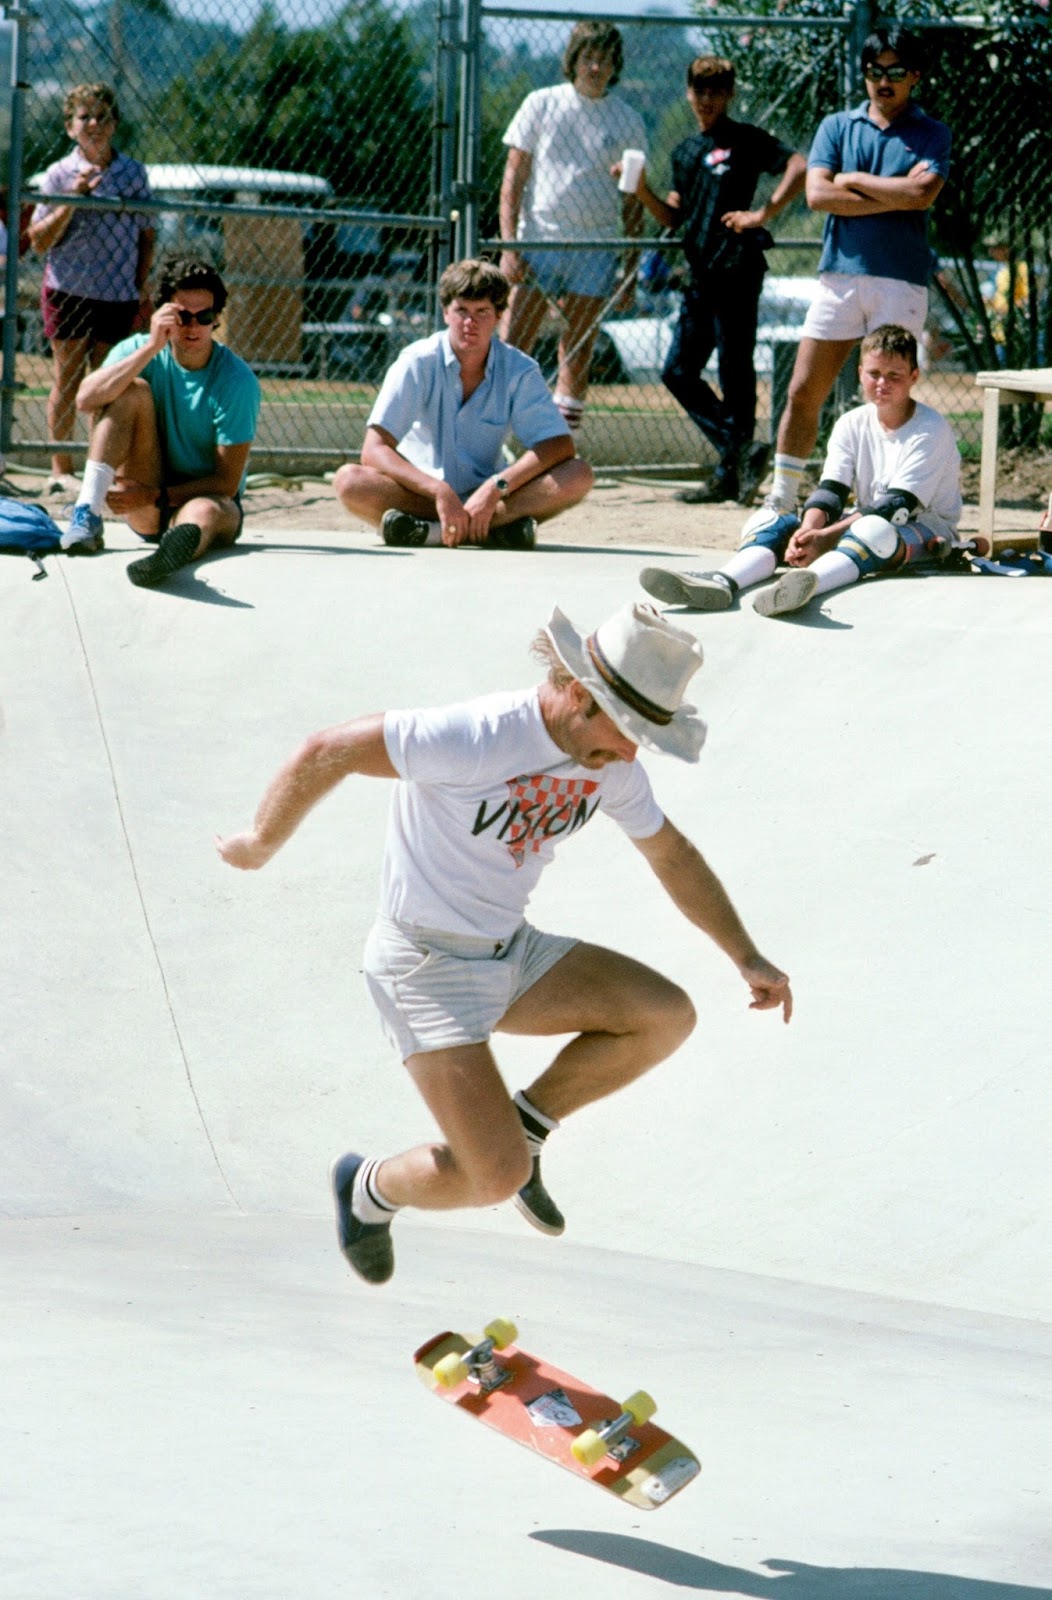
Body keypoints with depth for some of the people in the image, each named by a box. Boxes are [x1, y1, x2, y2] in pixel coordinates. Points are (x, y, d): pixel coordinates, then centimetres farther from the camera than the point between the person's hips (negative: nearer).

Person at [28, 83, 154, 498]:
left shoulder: (134, 173, 8)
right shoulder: (59, 174, 1)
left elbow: (146, 234, 15)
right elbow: (39, 241, -5)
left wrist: (142, 287, 6)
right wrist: (73, 199, -16)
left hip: (119, 295, 2)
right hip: (69, 292, -2)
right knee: (69, 378, -1)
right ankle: (61, 469, 3)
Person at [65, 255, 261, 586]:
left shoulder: (237, 381, -13)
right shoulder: (139, 350, -3)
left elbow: (227, 482, -13)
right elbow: (85, 400, -23)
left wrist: (156, 497, -22)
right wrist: (151, 348, -29)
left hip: (207, 498, -3)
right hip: (147, 511, 3)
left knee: (204, 513, -40)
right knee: (134, 390, -18)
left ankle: (180, 543, -79)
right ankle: (87, 513, -31)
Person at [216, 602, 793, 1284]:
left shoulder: (612, 764, -3)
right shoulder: (476, 737, -28)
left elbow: (674, 856, 15)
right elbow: (327, 752, -20)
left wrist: (749, 958, 14)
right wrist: (260, 846, -6)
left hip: (513, 952, 8)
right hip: (426, 966, -8)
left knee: (667, 1016, -5)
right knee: (496, 1178, -17)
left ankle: (523, 1124, 12)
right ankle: (371, 1189, 15)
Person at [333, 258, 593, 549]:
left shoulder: (519, 370, -4)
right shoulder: (418, 363, -10)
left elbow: (559, 446, -12)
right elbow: (374, 450, -17)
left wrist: (495, 488, -27)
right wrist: (440, 491, -32)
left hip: (487, 495, 2)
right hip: (419, 496, -2)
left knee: (578, 475, -23)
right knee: (349, 480, -31)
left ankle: (431, 529, -36)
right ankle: (498, 524, -37)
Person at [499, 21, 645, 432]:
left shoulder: (628, 121, 8)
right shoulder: (541, 104, 5)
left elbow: (633, 203, 11)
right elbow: (513, 179, 4)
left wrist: (631, 270, 6)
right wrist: (509, 247, -6)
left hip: (596, 254, 1)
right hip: (537, 242, -1)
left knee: (579, 349, 1)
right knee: (513, 346, -9)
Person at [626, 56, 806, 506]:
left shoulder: (745, 140, -2)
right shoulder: (685, 152, 20)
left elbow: (799, 167, -14)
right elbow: (674, 217, 20)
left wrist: (762, 214, -18)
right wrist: (642, 190, 4)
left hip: (736, 270, -8)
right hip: (701, 275, 8)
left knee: (734, 370, -7)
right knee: (679, 373, 7)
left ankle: (732, 472, -6)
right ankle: (738, 452, 8)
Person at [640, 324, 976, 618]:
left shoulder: (932, 430, -12)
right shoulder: (851, 425, 7)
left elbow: (897, 506, -21)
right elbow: (831, 491, -5)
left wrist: (825, 538, -30)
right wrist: (809, 531, -29)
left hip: (927, 532, -6)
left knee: (873, 530, -40)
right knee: (783, 525, -17)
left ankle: (809, 583, -70)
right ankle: (724, 582, -47)